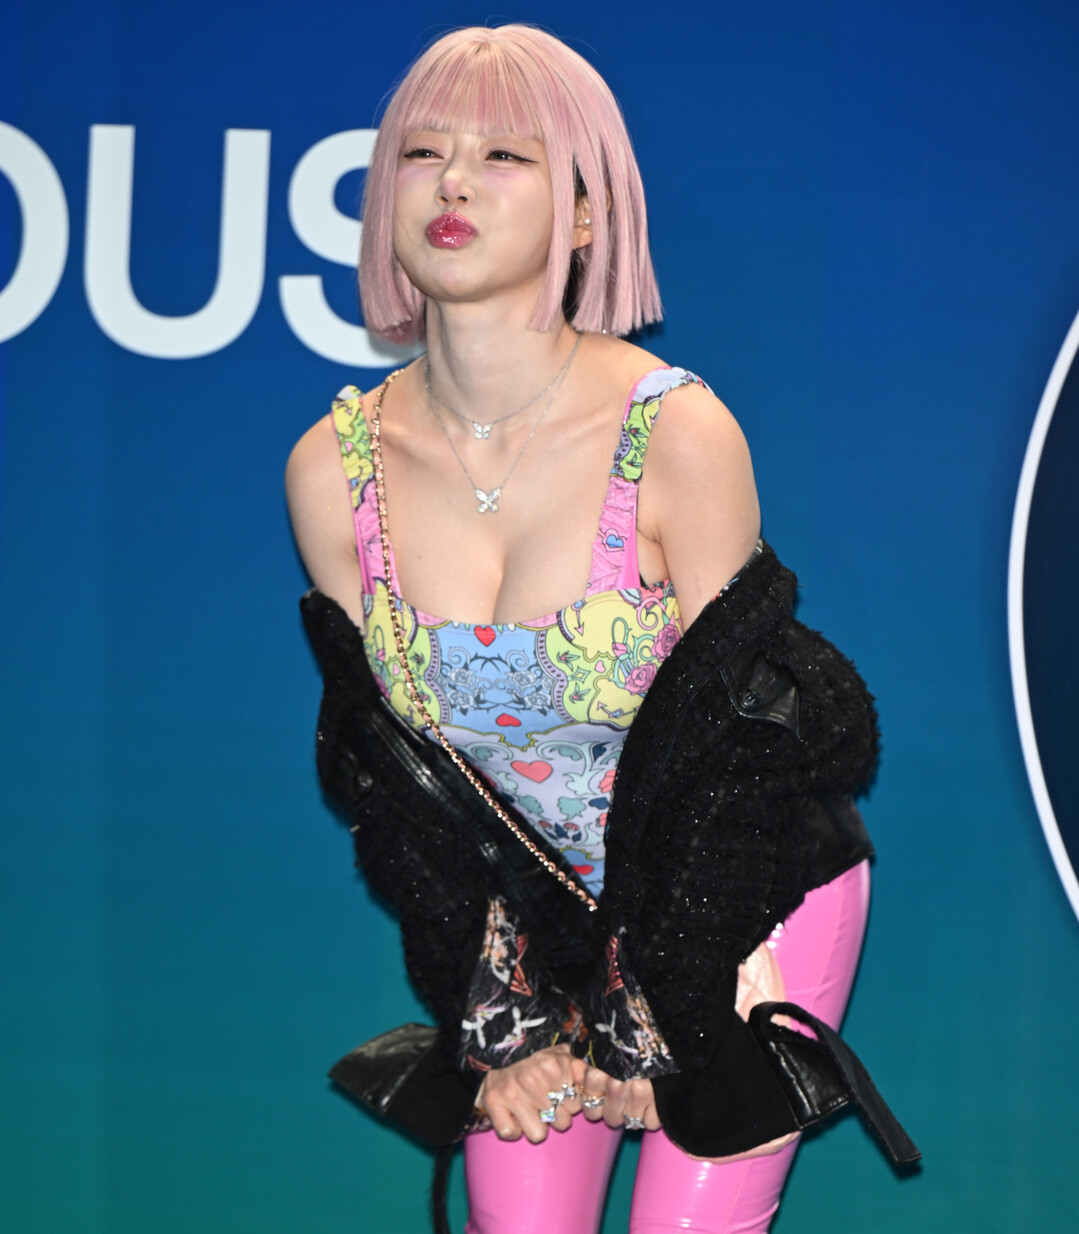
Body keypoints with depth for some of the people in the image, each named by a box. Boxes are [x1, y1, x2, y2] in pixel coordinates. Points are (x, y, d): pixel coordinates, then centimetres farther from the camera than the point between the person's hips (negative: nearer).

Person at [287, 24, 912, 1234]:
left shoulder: (681, 436, -22)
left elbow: (728, 741, -15)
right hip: (533, 911, 3)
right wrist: (497, 1018, -8)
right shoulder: (332, 469, -11)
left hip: (741, 900, -3)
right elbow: (388, 762, -3)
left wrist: (650, 1022, -12)